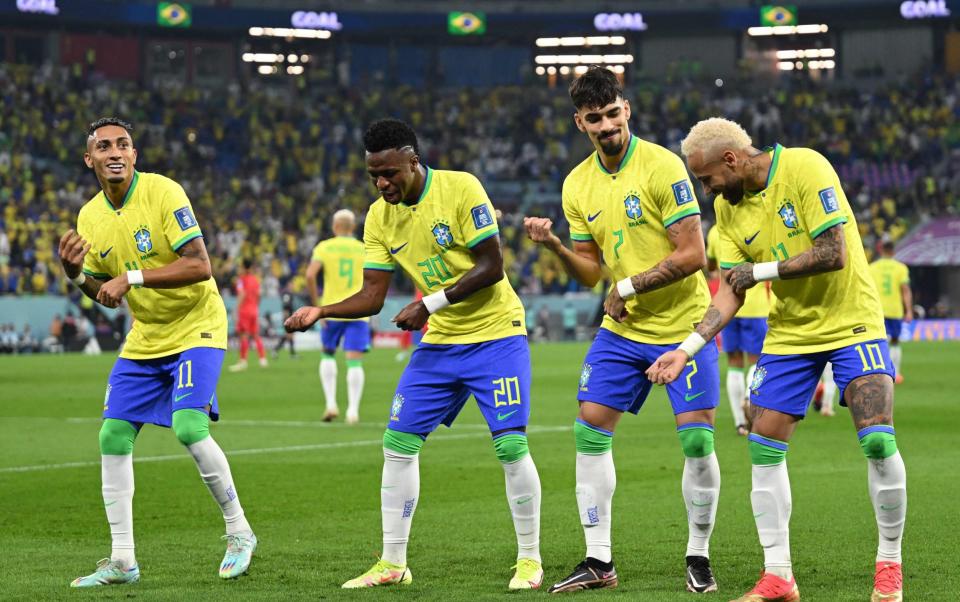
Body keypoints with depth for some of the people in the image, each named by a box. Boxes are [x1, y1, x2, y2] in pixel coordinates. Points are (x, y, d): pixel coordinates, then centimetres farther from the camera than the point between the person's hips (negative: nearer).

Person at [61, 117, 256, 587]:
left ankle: (239, 532, -3)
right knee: (113, 438, 0)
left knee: (189, 427, -23)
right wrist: (76, 274, -7)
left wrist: (133, 277, -27)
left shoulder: (163, 192, -16)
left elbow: (200, 266, -23)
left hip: (197, 328, -7)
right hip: (144, 341, 7)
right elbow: (105, 295, 14)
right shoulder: (90, 217, 3)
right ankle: (122, 562, 9)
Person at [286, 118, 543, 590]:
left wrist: (429, 304, -23)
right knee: (398, 441, 0)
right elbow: (371, 297, 0)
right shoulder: (379, 217, 0)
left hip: (495, 334, -6)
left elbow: (491, 267, -19)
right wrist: (319, 312, -17)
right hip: (439, 343, 6)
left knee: (510, 445, -13)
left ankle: (529, 559, 3)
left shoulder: (460, 189, -16)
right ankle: (392, 564, 9)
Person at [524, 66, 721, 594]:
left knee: (697, 440, -8)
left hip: (683, 326, -5)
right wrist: (554, 245, -9)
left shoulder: (662, 167, -14)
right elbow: (591, 273, 9)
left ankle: (698, 557, 8)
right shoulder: (577, 185, 4)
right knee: (590, 429, -2)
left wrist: (627, 287, -14)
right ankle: (598, 561, 5)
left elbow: (692, 254, -17)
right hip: (621, 331, 5)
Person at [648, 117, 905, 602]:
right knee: (763, 448, -3)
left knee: (878, 439, -17)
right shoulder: (727, 207, 1)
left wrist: (761, 270, -18)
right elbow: (731, 291, 1)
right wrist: (687, 349, -10)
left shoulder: (805, 168, -19)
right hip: (790, 331, 6)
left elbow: (834, 254, -24)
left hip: (851, 322, -6)